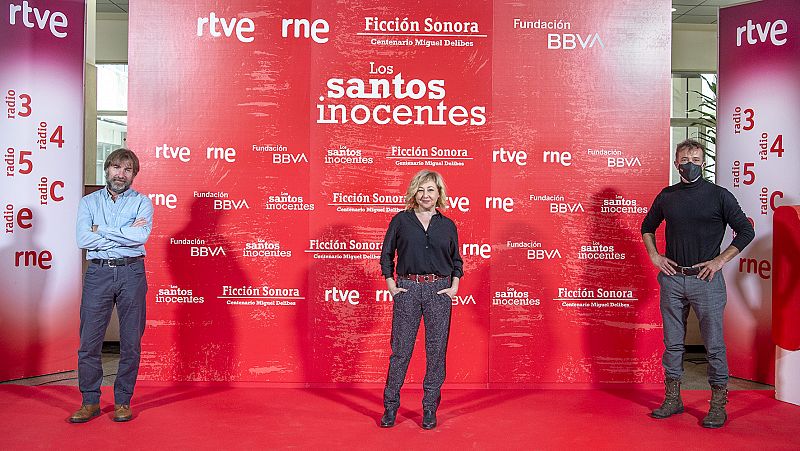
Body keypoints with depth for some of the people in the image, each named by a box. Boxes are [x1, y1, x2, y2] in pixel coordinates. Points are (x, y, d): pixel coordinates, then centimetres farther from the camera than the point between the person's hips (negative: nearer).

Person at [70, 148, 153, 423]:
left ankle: (123, 401, 14)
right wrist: (126, 234, -8)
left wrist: (102, 230, -7)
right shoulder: (89, 202, 11)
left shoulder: (142, 202, 7)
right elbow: (83, 239, -5)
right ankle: (90, 402, 13)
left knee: (131, 340, 2)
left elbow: (142, 236, -12)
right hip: (98, 273, 1)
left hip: (131, 273, -1)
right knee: (89, 339, 1)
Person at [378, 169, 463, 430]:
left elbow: (456, 260, 16)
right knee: (400, 349, 3)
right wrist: (391, 285, 0)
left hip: (439, 291, 1)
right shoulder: (401, 220, 4)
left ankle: (430, 409, 17)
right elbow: (386, 254, 7)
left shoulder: (447, 225, 8)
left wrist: (454, 287, 3)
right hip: (407, 289, -1)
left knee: (436, 350, 5)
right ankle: (390, 407, 15)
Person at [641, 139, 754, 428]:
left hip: (705, 279, -3)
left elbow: (746, 231, 1)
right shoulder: (666, 196, 9)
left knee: (714, 344, 2)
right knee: (672, 343, 9)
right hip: (672, 278, 3)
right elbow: (647, 227, 22)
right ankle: (673, 399, 21)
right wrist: (654, 256, 9)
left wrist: (720, 260, -6)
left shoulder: (719, 195, -1)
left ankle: (718, 405, 14)